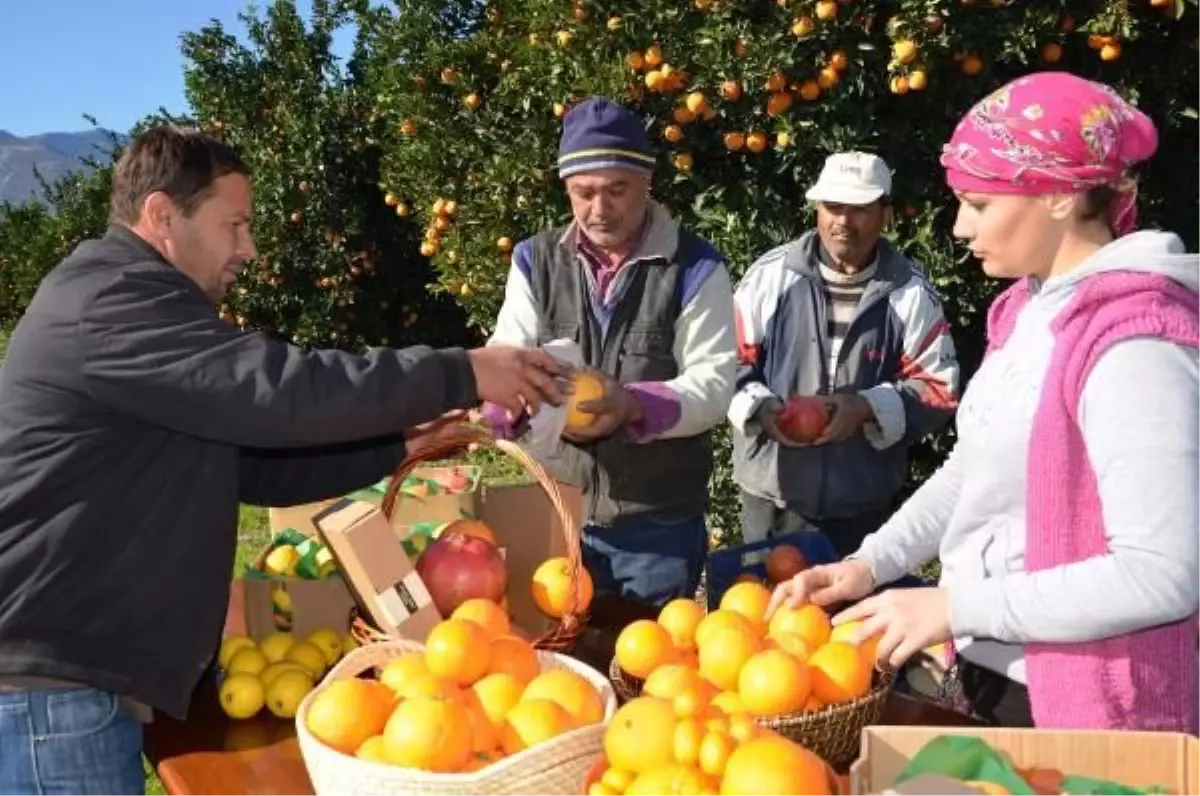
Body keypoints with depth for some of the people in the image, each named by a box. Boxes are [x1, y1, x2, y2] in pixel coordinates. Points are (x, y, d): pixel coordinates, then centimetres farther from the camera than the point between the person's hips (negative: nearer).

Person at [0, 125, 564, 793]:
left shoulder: (130, 306, 20)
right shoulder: (111, 301, -15)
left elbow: (255, 460, 17)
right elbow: (280, 391, -27)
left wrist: (398, 446, 7)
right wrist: (462, 375, -19)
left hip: (81, 672, 10)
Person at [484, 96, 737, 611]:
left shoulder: (695, 267, -4)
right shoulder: (535, 261, 5)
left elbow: (713, 383, -10)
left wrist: (634, 405, -28)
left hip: (662, 522, -2)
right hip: (558, 514, 3)